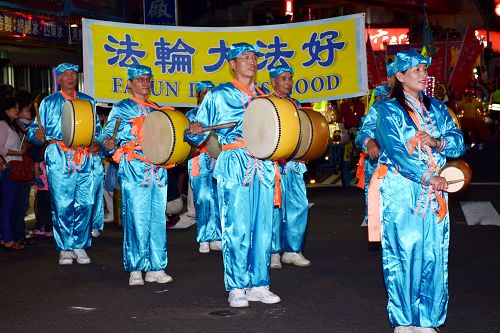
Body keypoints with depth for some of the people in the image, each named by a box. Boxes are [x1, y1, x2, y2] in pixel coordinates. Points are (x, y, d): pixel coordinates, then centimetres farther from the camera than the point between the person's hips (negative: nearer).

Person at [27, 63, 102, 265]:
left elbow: (98, 128, 20)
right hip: (59, 159, -2)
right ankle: (65, 248, 6)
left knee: (85, 203, -1)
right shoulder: (49, 102, 11)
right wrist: (38, 135, -17)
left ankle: (80, 246, 10)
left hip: (85, 158, 2)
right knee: (62, 205, -3)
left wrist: (96, 143, 0)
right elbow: (35, 129, 6)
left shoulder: (88, 101, 17)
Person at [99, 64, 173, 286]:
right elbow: (108, 133, -1)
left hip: (157, 168, 5)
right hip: (133, 168, -5)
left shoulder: (156, 109, 21)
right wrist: (107, 142, -22)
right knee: (136, 217, -8)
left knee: (158, 218, 3)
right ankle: (135, 270, -2)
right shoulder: (122, 108, 6)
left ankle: (155, 268, 10)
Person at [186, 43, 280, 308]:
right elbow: (199, 133, 4)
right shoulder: (218, 95, 6)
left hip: (263, 165, 5)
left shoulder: (263, 96, 19)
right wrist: (194, 129, -17)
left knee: (263, 226, 3)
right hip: (233, 165, -5)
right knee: (237, 228, -9)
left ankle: (259, 285, 11)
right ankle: (236, 288, -1)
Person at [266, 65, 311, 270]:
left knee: (299, 205, 2)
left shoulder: (296, 105, 18)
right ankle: (273, 252, 4)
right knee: (274, 207, -5)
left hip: (294, 164, 6)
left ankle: (293, 251, 12)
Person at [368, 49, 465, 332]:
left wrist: (436, 142, -13)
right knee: (405, 253, -5)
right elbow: (395, 151, -12)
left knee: (433, 254, 2)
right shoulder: (389, 110, -1)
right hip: (401, 191, -5)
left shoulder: (437, 108, 15)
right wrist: (428, 177, -16)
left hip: (433, 192, 5)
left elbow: (458, 142, 8)